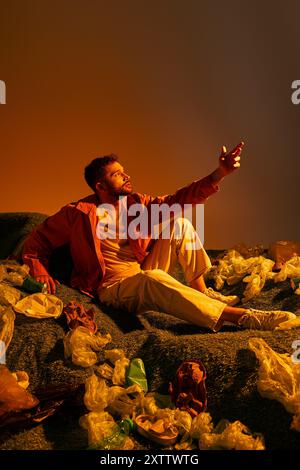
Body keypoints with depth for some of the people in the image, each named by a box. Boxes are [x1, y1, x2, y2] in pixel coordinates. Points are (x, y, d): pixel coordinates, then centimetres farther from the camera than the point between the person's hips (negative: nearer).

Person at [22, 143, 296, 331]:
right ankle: (243, 317, -45)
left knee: (180, 222, -6)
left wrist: (220, 174, -10)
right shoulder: (79, 214, -8)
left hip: (146, 275, 7)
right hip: (114, 289, -7)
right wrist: (41, 273, -20)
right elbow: (36, 242, 0)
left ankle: (202, 293, -7)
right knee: (154, 278, -42)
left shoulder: (137, 204, 6)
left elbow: (180, 199, 0)